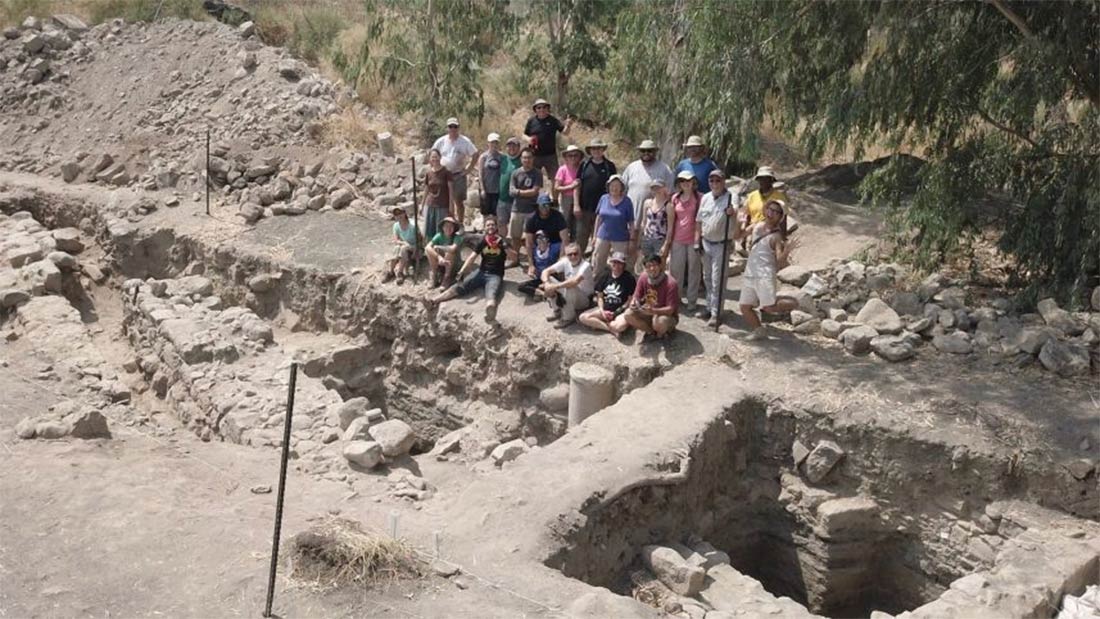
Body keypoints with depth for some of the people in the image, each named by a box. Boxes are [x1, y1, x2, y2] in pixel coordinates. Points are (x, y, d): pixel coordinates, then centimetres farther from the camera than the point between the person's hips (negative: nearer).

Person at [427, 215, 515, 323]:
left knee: (491, 294, -36)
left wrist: (505, 246, -23)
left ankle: (490, 309, -73)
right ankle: (435, 300, -34)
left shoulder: (502, 241, 2)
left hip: (495, 275, -4)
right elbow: (472, 257, -1)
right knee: (461, 286, -18)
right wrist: (462, 270, -16)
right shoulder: (482, 241, 8)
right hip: (481, 272, 4)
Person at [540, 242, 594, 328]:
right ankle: (557, 310, 0)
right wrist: (546, 283, -30)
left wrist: (556, 286, -42)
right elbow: (546, 271, -9)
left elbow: (575, 281, -43)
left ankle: (569, 317, -17)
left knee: (569, 287, -36)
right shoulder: (565, 262, -7)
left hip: (584, 300, -6)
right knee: (549, 279, -9)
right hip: (569, 298, 6)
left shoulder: (585, 266, -24)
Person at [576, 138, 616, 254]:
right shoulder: (584, 164, 4)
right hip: (584, 209, 1)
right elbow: (577, 185, 6)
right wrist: (576, 205, -1)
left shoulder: (609, 166, 2)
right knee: (581, 238, 5)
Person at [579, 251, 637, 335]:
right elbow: (600, 296, 13)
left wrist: (616, 312, -11)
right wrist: (602, 311, -6)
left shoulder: (629, 278, -4)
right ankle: (611, 329, -17)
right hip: (605, 309, 5)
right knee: (583, 317, -16)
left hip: (620, 310, -5)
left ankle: (597, 324, -10)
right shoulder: (606, 276, 10)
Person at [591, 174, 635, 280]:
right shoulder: (604, 199, 1)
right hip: (603, 237, 3)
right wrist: (595, 235, 9)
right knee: (598, 265, 10)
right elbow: (598, 218, 9)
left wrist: (632, 240, -6)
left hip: (620, 239, -3)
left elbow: (631, 223, -4)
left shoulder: (626, 202, -6)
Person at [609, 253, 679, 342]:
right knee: (628, 314, -19)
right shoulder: (643, 278, -8)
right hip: (649, 313, 5)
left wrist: (652, 310, -41)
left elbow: (671, 309, -26)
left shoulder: (670, 283, -24)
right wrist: (633, 303, -27)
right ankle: (652, 331, -3)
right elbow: (636, 297, -2)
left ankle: (661, 332, -2)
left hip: (667, 315, -5)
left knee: (659, 322, -40)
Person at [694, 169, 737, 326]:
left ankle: (715, 313, -2)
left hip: (721, 245, -6)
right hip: (706, 243, 6)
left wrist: (732, 214, -45)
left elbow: (735, 223, -23)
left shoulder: (730, 198, -11)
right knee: (707, 278, 16)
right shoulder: (705, 198, 6)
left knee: (717, 280, -5)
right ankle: (710, 306, 30)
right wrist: (697, 240, 11)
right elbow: (699, 220, 14)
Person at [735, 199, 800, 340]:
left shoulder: (776, 236, -10)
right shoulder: (756, 226, 7)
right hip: (749, 274, 6)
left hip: (765, 275, -6)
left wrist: (787, 251, -35)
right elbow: (739, 235, 19)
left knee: (769, 307, -13)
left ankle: (791, 303, 15)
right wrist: (740, 224, -1)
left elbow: (780, 261, -15)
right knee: (745, 307, 8)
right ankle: (758, 330, 29)